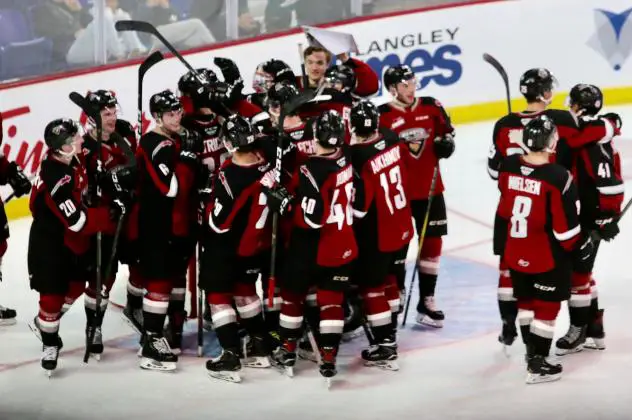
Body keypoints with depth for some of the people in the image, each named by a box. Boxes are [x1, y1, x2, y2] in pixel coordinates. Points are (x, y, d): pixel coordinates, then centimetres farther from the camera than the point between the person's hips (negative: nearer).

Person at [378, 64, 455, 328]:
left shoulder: (431, 107, 1)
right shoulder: (382, 117, -10)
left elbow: (445, 129, 16)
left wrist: (446, 140, -4)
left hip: (430, 188, 4)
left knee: (432, 242, 8)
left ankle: (426, 300, 19)